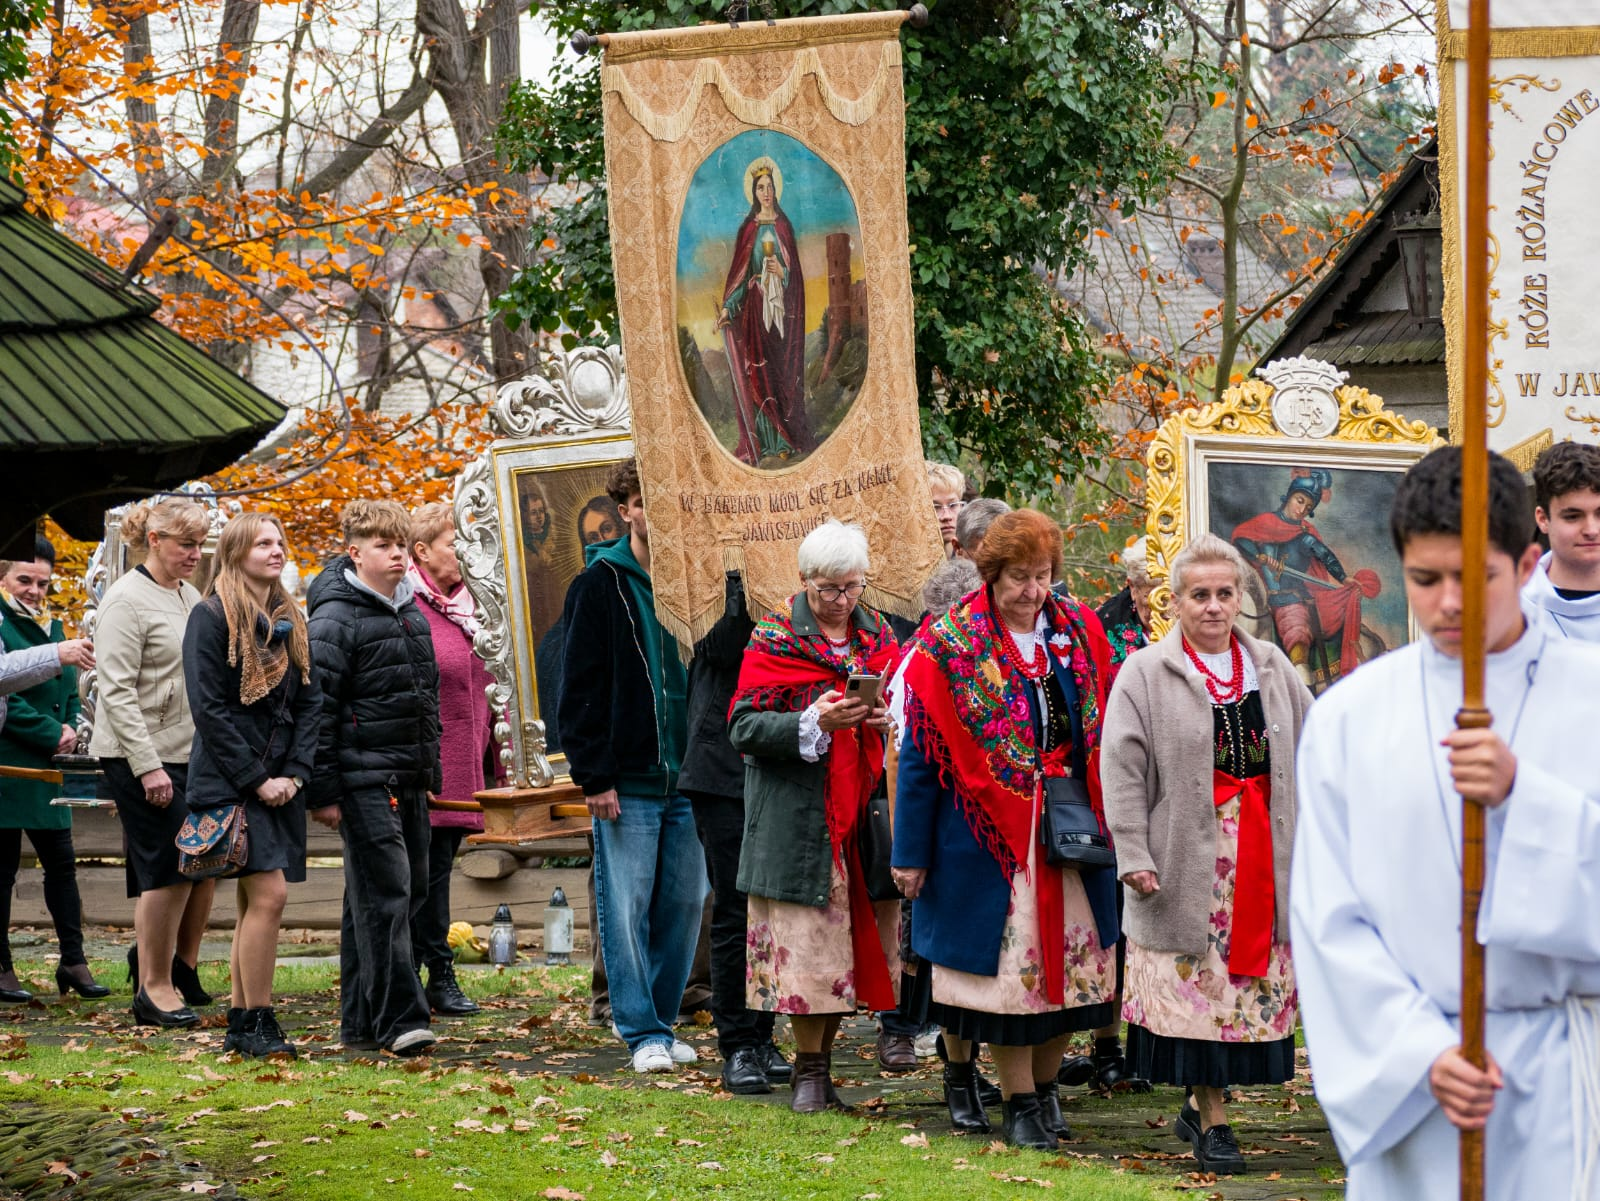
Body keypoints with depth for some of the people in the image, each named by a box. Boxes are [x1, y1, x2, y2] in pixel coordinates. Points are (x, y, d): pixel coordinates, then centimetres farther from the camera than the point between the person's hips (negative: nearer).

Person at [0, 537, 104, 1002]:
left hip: (46, 767, 7)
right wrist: (52, 735, -15)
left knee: (61, 862, 7)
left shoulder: (52, 626, 15)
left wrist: (69, 728, 2)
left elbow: (69, 690, 21)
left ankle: (73, 961, 11)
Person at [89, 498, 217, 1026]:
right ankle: (154, 988, 5)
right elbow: (117, 691, -16)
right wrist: (148, 765, -21)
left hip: (190, 751, 8)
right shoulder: (127, 600, -11)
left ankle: (179, 962, 25)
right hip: (140, 757, -8)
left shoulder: (189, 596, 14)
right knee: (168, 869, -6)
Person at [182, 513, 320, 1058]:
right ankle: (257, 1022, -9)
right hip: (230, 781, -7)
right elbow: (208, 707, -12)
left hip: (279, 782, 7)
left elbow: (310, 702, 12)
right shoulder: (212, 617, -6)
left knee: (254, 902, 8)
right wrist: (255, 780, -14)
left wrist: (295, 772, -3)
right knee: (268, 893, -15)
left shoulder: (291, 621, 15)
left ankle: (240, 1024, 12)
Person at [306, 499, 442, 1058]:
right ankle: (398, 1019, -13)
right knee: (383, 894, -12)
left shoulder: (410, 612, 16)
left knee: (411, 889, 9)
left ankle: (360, 1020, 17)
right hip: (363, 780, -9)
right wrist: (322, 792, -15)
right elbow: (317, 708, -12)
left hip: (408, 780, 9)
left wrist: (429, 771, 23)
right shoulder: (336, 618, -9)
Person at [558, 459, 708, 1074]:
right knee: (626, 908, -4)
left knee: (683, 905, 7)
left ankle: (657, 1020, 19)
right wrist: (594, 775, -10)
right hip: (626, 783, -4)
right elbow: (580, 689, -4)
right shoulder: (600, 586, -2)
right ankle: (644, 1033, 3)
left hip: (689, 778, 4)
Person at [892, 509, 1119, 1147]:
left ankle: (1046, 1084, 20)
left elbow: (1102, 735, 12)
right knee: (1009, 962, -1)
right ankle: (1020, 1101, 7)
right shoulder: (948, 646, -5)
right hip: (990, 829, -3)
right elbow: (919, 756, -3)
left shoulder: (1081, 633, 6)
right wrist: (911, 853, -4)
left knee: (1069, 956, 5)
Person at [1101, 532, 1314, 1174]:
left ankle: (1199, 1104, 20)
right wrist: (1134, 855, -13)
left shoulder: (1272, 668, 11)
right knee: (1198, 980, -3)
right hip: (1186, 857, -4)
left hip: (1264, 856, 4)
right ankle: (1213, 1121, 6)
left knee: (1254, 979, 5)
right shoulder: (1144, 674, -2)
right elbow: (1122, 769, -6)